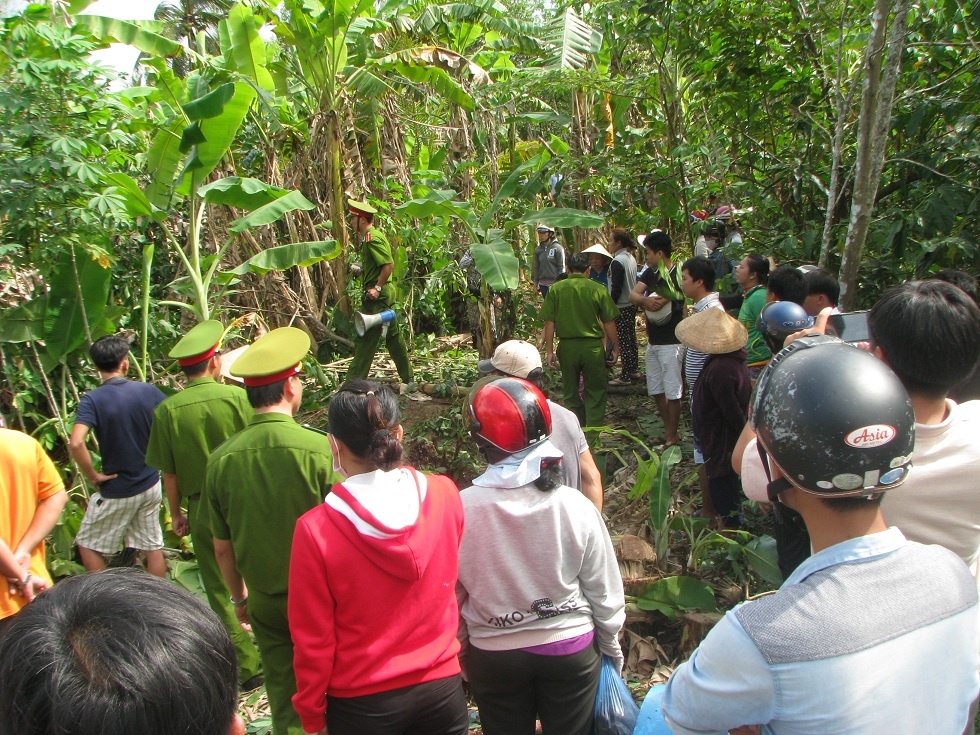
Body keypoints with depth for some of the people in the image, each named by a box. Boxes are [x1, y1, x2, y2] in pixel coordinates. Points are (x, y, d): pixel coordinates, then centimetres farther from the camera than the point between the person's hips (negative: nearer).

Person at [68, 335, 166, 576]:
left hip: (116, 491, -4)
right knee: (153, 546, 15)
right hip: (151, 485, 4)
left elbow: (76, 443, -30)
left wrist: (93, 475, -15)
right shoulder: (148, 391, -6)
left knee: (88, 545, 17)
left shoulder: (92, 400, -16)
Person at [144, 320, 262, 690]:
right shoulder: (237, 397, -13)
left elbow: (169, 474, -2)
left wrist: (176, 513, 12)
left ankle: (248, 666, 20)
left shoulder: (166, 411, -8)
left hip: (202, 508, 1)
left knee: (220, 589, 13)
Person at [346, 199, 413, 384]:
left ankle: (354, 381, -2)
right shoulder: (374, 235, 16)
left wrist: (377, 288, -23)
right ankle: (407, 377, 22)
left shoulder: (372, 238, -14)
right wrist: (363, 270, 18)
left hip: (377, 295, -10)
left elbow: (389, 264, -23)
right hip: (387, 292, 10)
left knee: (365, 337, -6)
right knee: (393, 335, 15)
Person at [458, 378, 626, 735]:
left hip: (492, 655, 0)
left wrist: (462, 652, 10)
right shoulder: (575, 506, -19)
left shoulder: (459, 509, -21)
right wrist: (612, 649, 10)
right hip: (571, 649, 0)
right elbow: (605, 591, -8)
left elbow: (450, 595, -8)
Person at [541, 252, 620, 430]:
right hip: (592, 346, -1)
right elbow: (609, 322, -4)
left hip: (567, 346, 2)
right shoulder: (597, 289, -6)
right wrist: (615, 346, 8)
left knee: (570, 392, 16)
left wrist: (550, 351, 1)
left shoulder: (555, 289, -2)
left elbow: (549, 323, -5)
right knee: (595, 394, 9)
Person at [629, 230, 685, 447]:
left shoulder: (677, 275, -13)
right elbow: (632, 295, -5)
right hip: (652, 342, 8)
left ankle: (672, 437, 12)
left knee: (672, 392, 1)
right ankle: (668, 430, 28)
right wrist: (644, 300, -26)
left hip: (671, 343, -8)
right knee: (656, 390, 15)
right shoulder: (650, 274, 8)